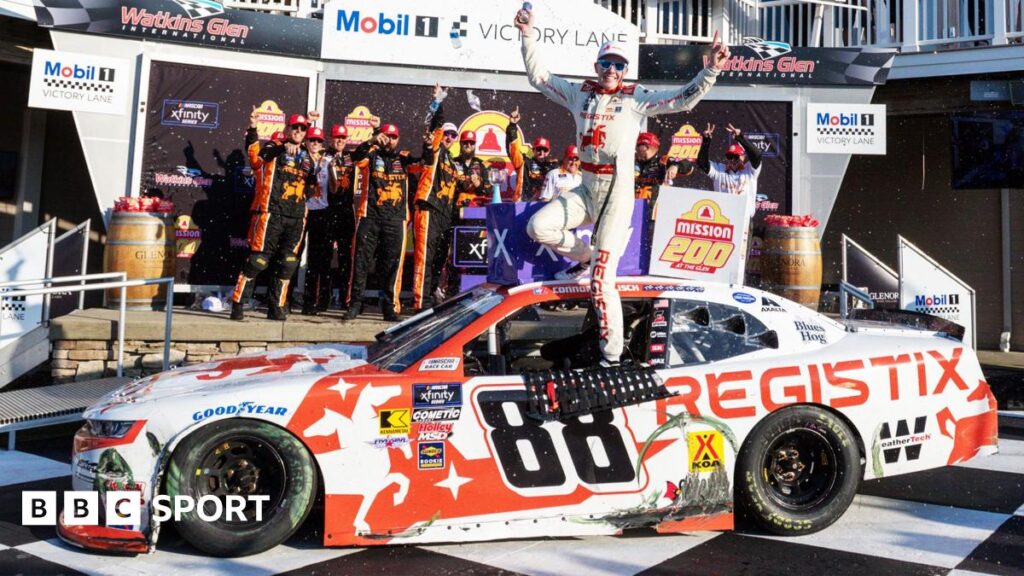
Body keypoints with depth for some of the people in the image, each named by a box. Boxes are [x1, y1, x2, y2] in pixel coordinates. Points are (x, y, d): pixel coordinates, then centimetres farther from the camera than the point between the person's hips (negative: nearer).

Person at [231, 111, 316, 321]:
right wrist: (252, 130, -35)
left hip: (296, 217, 6)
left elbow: (311, 185, 29)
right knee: (258, 260, -7)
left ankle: (276, 308, 14)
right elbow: (255, 151, -17)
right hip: (271, 213, -6)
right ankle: (238, 305, -1)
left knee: (288, 264, 6)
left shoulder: (307, 158, 20)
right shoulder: (273, 149, 3)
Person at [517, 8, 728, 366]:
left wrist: (711, 70, -21)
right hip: (585, 192, 5)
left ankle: (612, 355, 1)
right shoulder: (579, 93, 9)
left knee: (601, 280, -11)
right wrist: (528, 37, 11)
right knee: (538, 226, -12)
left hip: (617, 195, -5)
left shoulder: (636, 99, -1)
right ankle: (586, 256, 16)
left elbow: (684, 99, -8)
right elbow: (538, 77, 17)